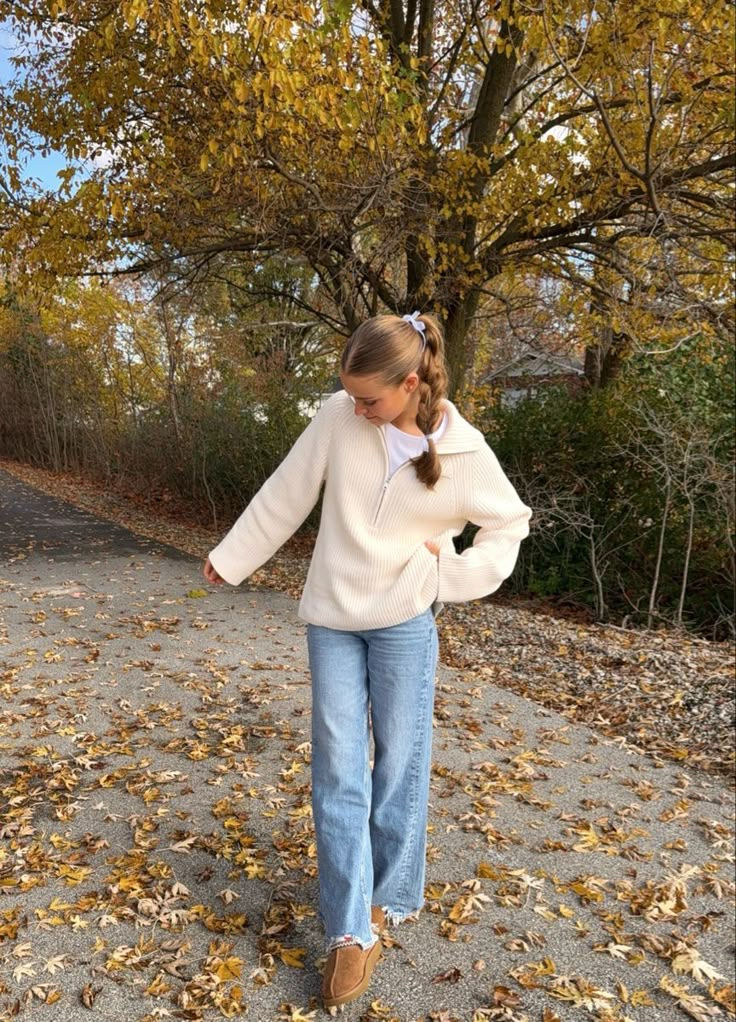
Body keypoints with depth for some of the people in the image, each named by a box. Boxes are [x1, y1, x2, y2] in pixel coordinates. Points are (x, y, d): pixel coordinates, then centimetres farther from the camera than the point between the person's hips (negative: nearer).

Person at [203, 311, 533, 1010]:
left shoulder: (464, 452, -11)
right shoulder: (340, 416, -9)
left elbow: (510, 525, 4)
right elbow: (286, 494, 0)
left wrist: (451, 575, -8)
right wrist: (230, 557, 7)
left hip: (404, 623, -1)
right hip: (331, 619, 2)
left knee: (400, 766, 10)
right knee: (337, 773, 4)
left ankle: (391, 899, 33)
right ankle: (349, 932, 17)